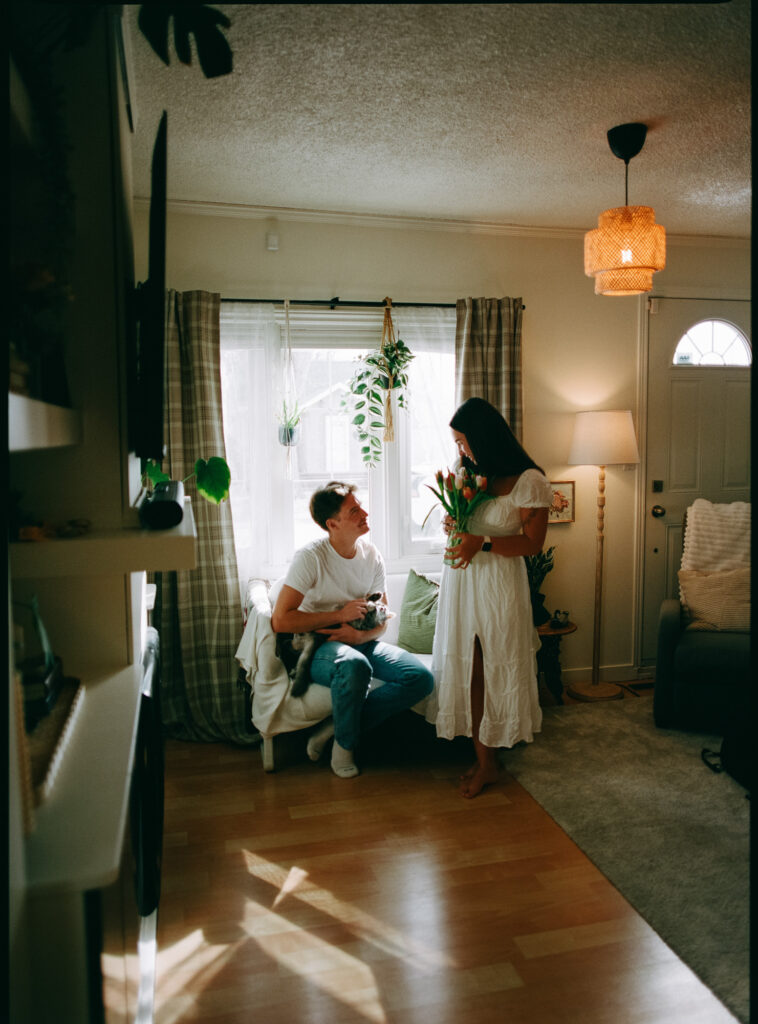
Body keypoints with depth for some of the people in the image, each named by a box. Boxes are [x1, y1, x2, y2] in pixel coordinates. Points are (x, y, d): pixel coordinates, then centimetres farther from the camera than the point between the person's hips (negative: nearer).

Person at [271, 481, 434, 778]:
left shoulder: (371, 555, 3)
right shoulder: (311, 556, -14)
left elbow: (382, 619, 10)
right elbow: (280, 621, -18)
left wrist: (360, 634, -14)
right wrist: (340, 614, -17)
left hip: (361, 642, 6)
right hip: (315, 645, -6)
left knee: (421, 678, -16)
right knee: (355, 665, -40)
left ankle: (335, 728, -10)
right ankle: (344, 744, -12)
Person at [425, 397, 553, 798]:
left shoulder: (528, 481, -9)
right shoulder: (470, 473, 11)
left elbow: (533, 543, -10)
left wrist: (482, 543, -22)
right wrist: (452, 525, 0)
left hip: (499, 585, -6)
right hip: (460, 581, 6)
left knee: (496, 671, 4)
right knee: (468, 671, 7)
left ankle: (488, 762, 20)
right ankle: (484, 761, 20)